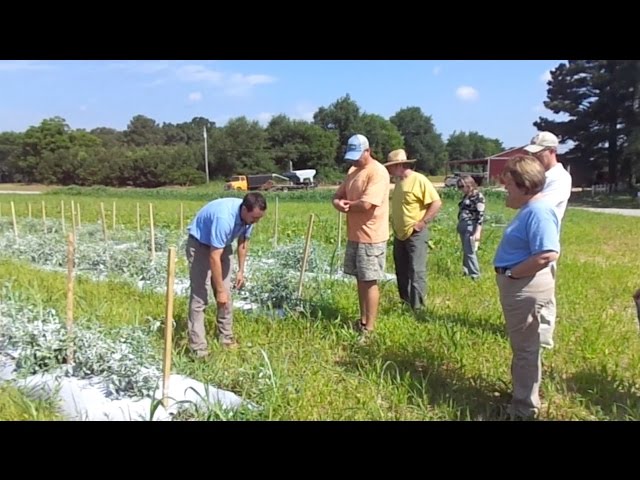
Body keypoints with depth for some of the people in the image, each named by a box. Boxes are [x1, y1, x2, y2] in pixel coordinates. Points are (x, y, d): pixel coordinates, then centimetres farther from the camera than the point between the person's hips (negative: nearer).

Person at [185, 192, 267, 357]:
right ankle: (198, 348, -9)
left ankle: (226, 337, 18)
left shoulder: (248, 216, -15)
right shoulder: (224, 218, -38)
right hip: (200, 244, -7)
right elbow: (214, 258, -35)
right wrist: (220, 290, -30)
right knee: (199, 297, -12)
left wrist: (241, 271, 5)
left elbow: (243, 242, 4)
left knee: (227, 294, 6)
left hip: (222, 245, 7)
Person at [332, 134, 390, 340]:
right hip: (354, 235, 9)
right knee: (360, 279, 15)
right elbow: (337, 196, 14)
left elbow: (366, 204, -26)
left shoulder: (378, 172, -16)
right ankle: (363, 321, 27)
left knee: (369, 282, -1)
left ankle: (369, 328, 9)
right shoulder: (353, 171, 13)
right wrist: (339, 203, -10)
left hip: (370, 237, -8)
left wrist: (347, 205, -7)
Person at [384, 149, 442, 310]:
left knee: (416, 271, -6)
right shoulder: (399, 182, 11)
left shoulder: (419, 180, -14)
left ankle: (417, 308, 0)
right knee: (401, 272, 14)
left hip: (416, 234, -8)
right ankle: (404, 304, 27)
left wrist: (422, 223, -18)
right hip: (399, 235, 9)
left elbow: (437, 203, -18)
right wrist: (394, 223, 13)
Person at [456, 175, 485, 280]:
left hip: (471, 227, -8)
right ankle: (466, 272, 21)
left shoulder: (478, 196, -10)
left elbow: (480, 215, -14)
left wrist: (478, 232, -19)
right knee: (465, 251, 13)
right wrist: (459, 226, 18)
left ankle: (475, 275, 1)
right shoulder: (466, 196, 15)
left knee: (470, 252, -7)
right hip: (463, 226, 8)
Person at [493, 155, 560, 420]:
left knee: (525, 347, 4)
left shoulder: (538, 212, -22)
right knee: (522, 345, 22)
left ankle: (525, 407, 20)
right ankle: (523, 396, 39)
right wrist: (509, 275, 11)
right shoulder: (530, 209, 10)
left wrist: (511, 273, -22)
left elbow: (547, 254, -32)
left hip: (526, 286, -11)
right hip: (517, 284, 11)